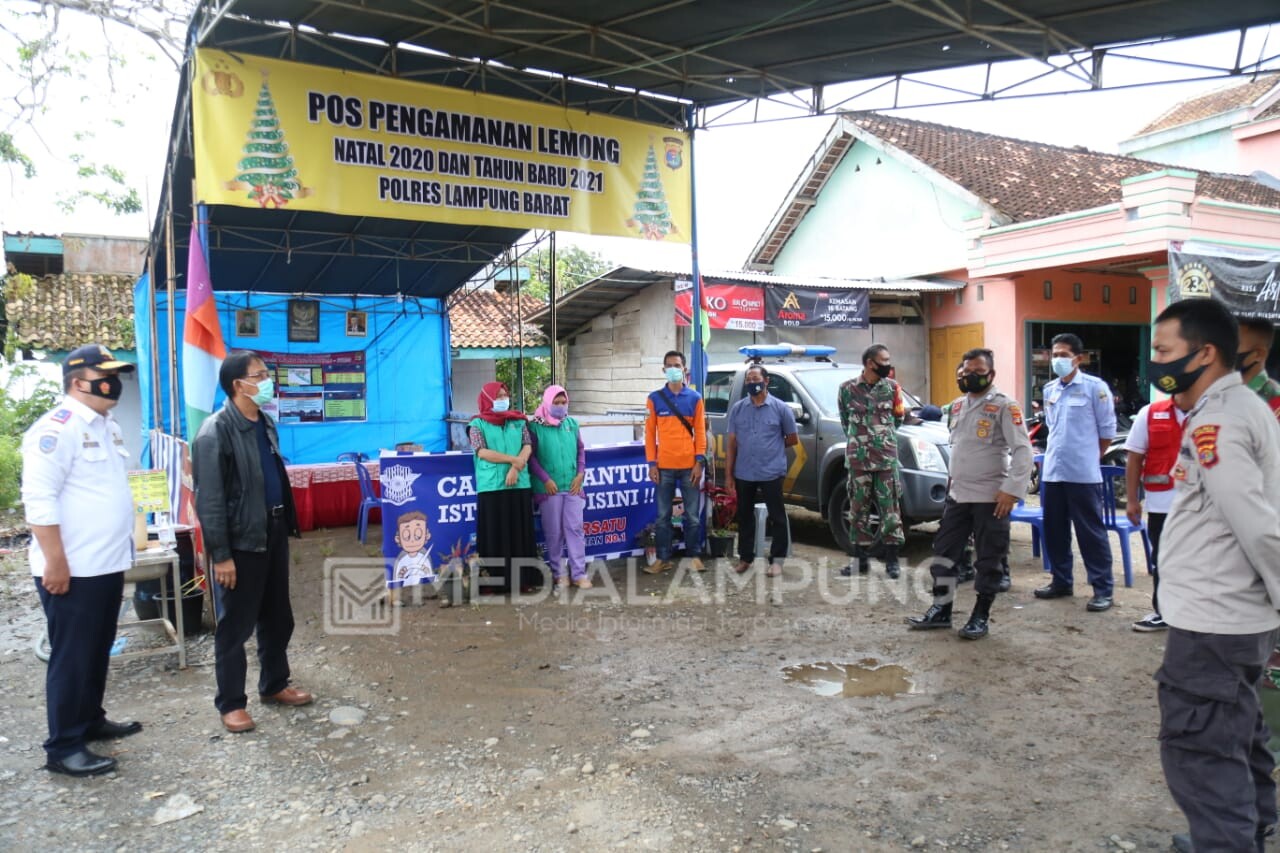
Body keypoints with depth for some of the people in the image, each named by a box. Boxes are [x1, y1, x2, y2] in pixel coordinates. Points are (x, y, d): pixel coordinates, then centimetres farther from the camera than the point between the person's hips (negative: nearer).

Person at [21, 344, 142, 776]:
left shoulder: (109, 426, 12)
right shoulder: (57, 429, -16)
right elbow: (39, 499, -21)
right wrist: (55, 561, -22)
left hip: (108, 564, 9)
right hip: (72, 569, -9)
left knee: (98, 651, 19)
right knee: (72, 657, 1)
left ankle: (91, 720, 34)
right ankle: (63, 747, 12)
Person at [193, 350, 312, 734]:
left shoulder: (266, 424, 8)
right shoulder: (215, 432, -17)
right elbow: (209, 500, -18)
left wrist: (286, 524, 15)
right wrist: (220, 555, -18)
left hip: (273, 533, 8)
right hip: (241, 542, -8)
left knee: (278, 617, 17)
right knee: (236, 625, 5)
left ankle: (274, 685, 33)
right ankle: (230, 703, 19)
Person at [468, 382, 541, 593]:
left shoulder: (519, 421, 13)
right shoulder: (478, 424, 4)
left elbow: (528, 447, 4)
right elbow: (482, 452, -7)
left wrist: (515, 468, -12)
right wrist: (513, 459, -9)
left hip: (519, 484, 2)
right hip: (491, 487, -2)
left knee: (521, 533, 3)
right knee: (496, 534, -1)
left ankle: (525, 579, 8)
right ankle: (498, 581, 5)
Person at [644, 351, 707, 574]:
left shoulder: (694, 398, 4)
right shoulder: (655, 398, 3)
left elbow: (700, 431, 3)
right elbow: (650, 432, 3)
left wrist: (700, 461, -4)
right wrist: (652, 463, -3)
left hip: (689, 466, 0)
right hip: (664, 466, 0)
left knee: (692, 514, 7)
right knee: (663, 515, 6)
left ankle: (694, 556, 19)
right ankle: (664, 558, 15)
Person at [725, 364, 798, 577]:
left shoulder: (781, 408, -2)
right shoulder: (737, 409, 5)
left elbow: (793, 439, 7)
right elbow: (732, 444, 5)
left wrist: (772, 447, 8)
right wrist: (728, 474, 3)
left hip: (771, 473, -3)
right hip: (743, 475, 3)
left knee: (777, 517, 4)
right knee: (744, 517, 13)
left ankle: (777, 560, 15)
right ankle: (745, 557, 26)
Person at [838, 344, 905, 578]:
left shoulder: (892, 387, 2)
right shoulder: (848, 388, -1)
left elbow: (898, 419, 16)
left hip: (887, 457, 0)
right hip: (858, 458, 0)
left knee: (890, 509, 2)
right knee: (859, 510, 6)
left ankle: (892, 560, 10)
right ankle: (861, 558, 16)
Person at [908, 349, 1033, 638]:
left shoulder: (1004, 406, -10)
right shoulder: (959, 406, 13)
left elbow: (1023, 450, -16)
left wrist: (1012, 490, -22)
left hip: (990, 497, -7)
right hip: (957, 494, 7)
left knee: (988, 559, 4)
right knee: (944, 552, 10)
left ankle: (981, 617, 16)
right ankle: (941, 610, 21)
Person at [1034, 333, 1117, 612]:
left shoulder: (1095, 387, -6)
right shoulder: (1049, 390, 11)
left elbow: (1107, 429, -3)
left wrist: (1089, 457, 4)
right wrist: (1058, 452, 14)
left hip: (1084, 474, -6)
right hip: (1053, 471, 6)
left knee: (1091, 532, -1)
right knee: (1054, 531, 12)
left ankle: (1103, 589, 7)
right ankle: (1061, 581, 25)